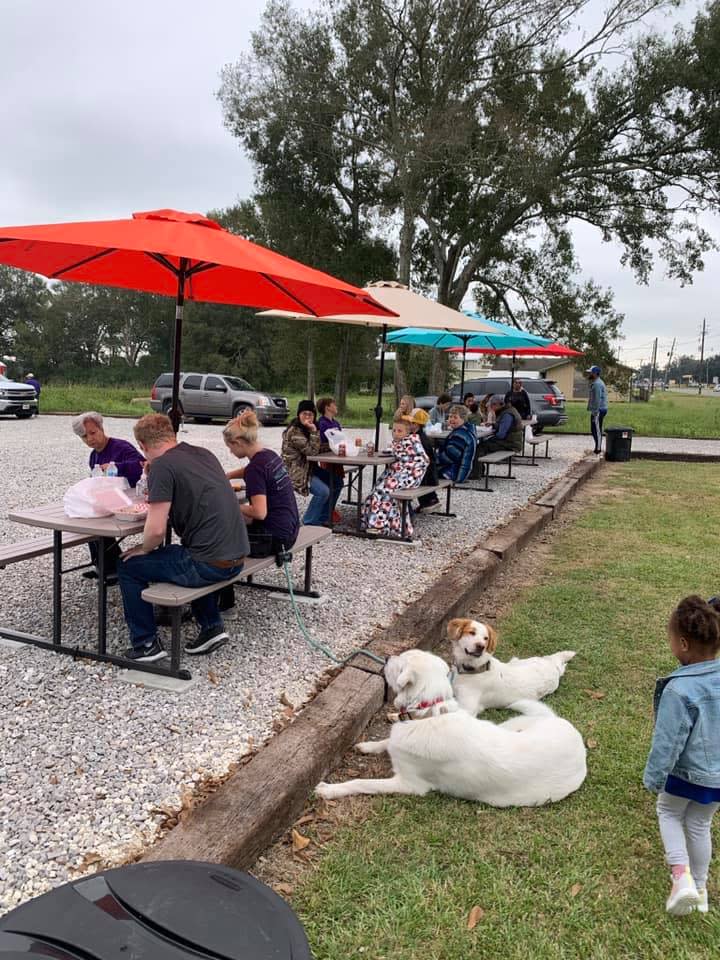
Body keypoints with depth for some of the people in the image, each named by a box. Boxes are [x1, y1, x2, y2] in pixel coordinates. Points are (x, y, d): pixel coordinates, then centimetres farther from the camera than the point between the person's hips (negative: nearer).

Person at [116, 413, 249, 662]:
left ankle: (146, 644, 18)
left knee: (127, 567, 12)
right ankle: (212, 627, 29)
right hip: (236, 558, 8)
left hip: (209, 564, -7)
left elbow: (156, 529, -17)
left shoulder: (162, 465, -11)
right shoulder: (204, 453, 11)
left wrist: (143, 549, 3)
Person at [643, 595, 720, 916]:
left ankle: (682, 875, 8)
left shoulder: (679, 690, -31)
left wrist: (653, 777, -8)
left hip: (685, 773, -5)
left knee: (668, 813, 23)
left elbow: (668, 741, -22)